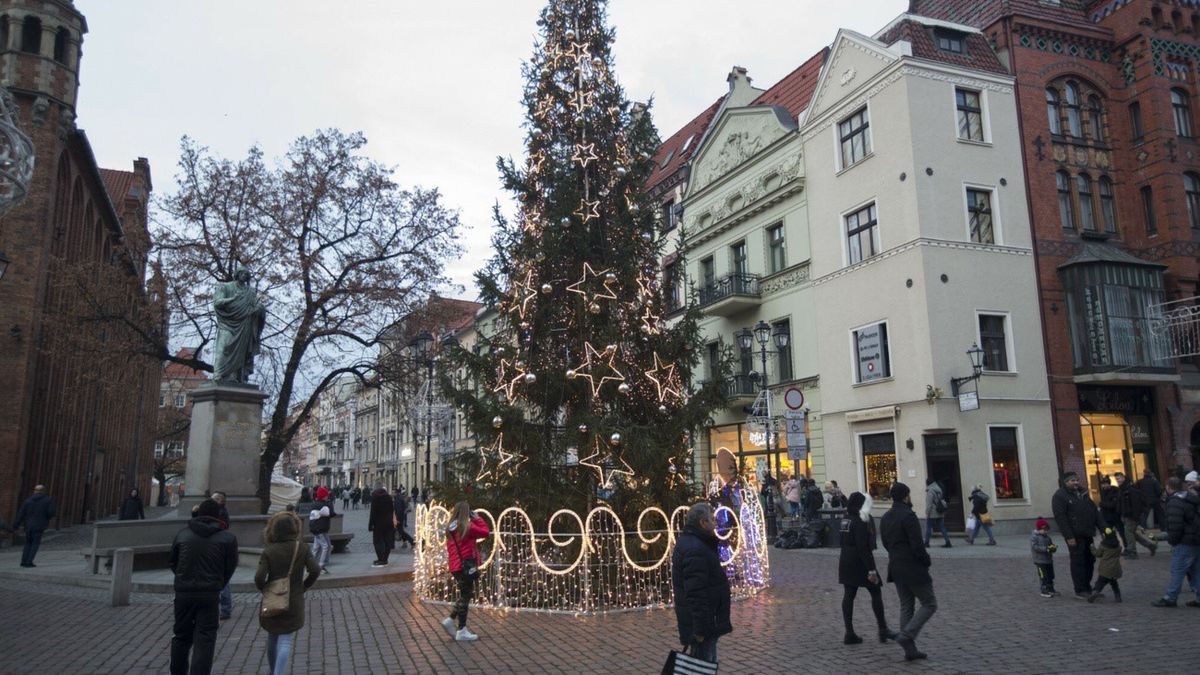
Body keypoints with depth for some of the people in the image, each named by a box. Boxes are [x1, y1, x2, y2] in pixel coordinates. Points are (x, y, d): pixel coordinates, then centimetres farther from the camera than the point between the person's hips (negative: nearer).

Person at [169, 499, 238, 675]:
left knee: (182, 636, 19)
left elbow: (173, 562, 13)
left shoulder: (183, 534, 5)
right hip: (210, 595, -3)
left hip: (183, 593, 3)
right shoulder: (228, 538, -4)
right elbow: (231, 567, 0)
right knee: (204, 640, 0)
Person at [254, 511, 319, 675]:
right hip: (294, 604, -1)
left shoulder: (268, 551, -10)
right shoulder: (301, 548, -7)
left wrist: (264, 590, 2)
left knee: (272, 638, 22)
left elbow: (259, 577, -18)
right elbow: (315, 570, -13)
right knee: (286, 641, 0)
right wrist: (304, 586, 3)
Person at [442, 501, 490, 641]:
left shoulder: (450, 528, 8)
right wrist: (476, 518, -3)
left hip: (455, 566, 8)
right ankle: (462, 631, 7)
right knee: (465, 596, 1)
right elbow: (485, 531, -9)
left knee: (466, 594, 20)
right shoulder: (467, 527, -15)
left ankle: (450, 620, 14)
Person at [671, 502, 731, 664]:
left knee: (709, 663, 20)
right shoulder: (695, 549, -24)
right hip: (703, 624, -11)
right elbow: (696, 594, -28)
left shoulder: (689, 543, 12)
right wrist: (700, 629, -27)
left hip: (705, 623, 11)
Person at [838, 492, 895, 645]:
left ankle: (849, 633, 8)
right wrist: (871, 570, -20)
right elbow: (863, 547, -20)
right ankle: (883, 630, 11)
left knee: (848, 595, 6)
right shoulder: (860, 522, -16)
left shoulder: (846, 519, 9)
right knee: (876, 592, 6)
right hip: (860, 563, -8)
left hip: (845, 562, 8)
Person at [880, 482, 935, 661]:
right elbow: (917, 546, -20)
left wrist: (898, 557, 11)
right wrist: (927, 561, -4)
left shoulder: (885, 518, 8)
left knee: (906, 606, 13)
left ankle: (910, 650, 16)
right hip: (913, 569, -8)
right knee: (930, 604, 5)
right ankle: (906, 635, -7)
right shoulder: (908, 516, -18)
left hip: (896, 568, 8)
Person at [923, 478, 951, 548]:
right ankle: (948, 542, 5)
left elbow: (929, 504, -17)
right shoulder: (939, 490, 12)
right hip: (940, 514, 8)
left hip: (932, 514, -8)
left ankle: (926, 543, 4)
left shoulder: (930, 491, -14)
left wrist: (927, 513, -13)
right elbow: (943, 501, 17)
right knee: (942, 528, 9)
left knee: (928, 528, 0)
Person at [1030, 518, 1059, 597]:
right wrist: (1046, 549, -29)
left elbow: (1051, 544, 14)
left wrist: (1053, 547, -11)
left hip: (1049, 560, 8)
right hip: (1040, 560, -8)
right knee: (1043, 576, -5)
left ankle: (1051, 589, 25)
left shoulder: (1047, 537, 12)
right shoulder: (1034, 537, -12)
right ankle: (1044, 591, 1)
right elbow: (1034, 547, -23)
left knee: (1051, 575, 14)